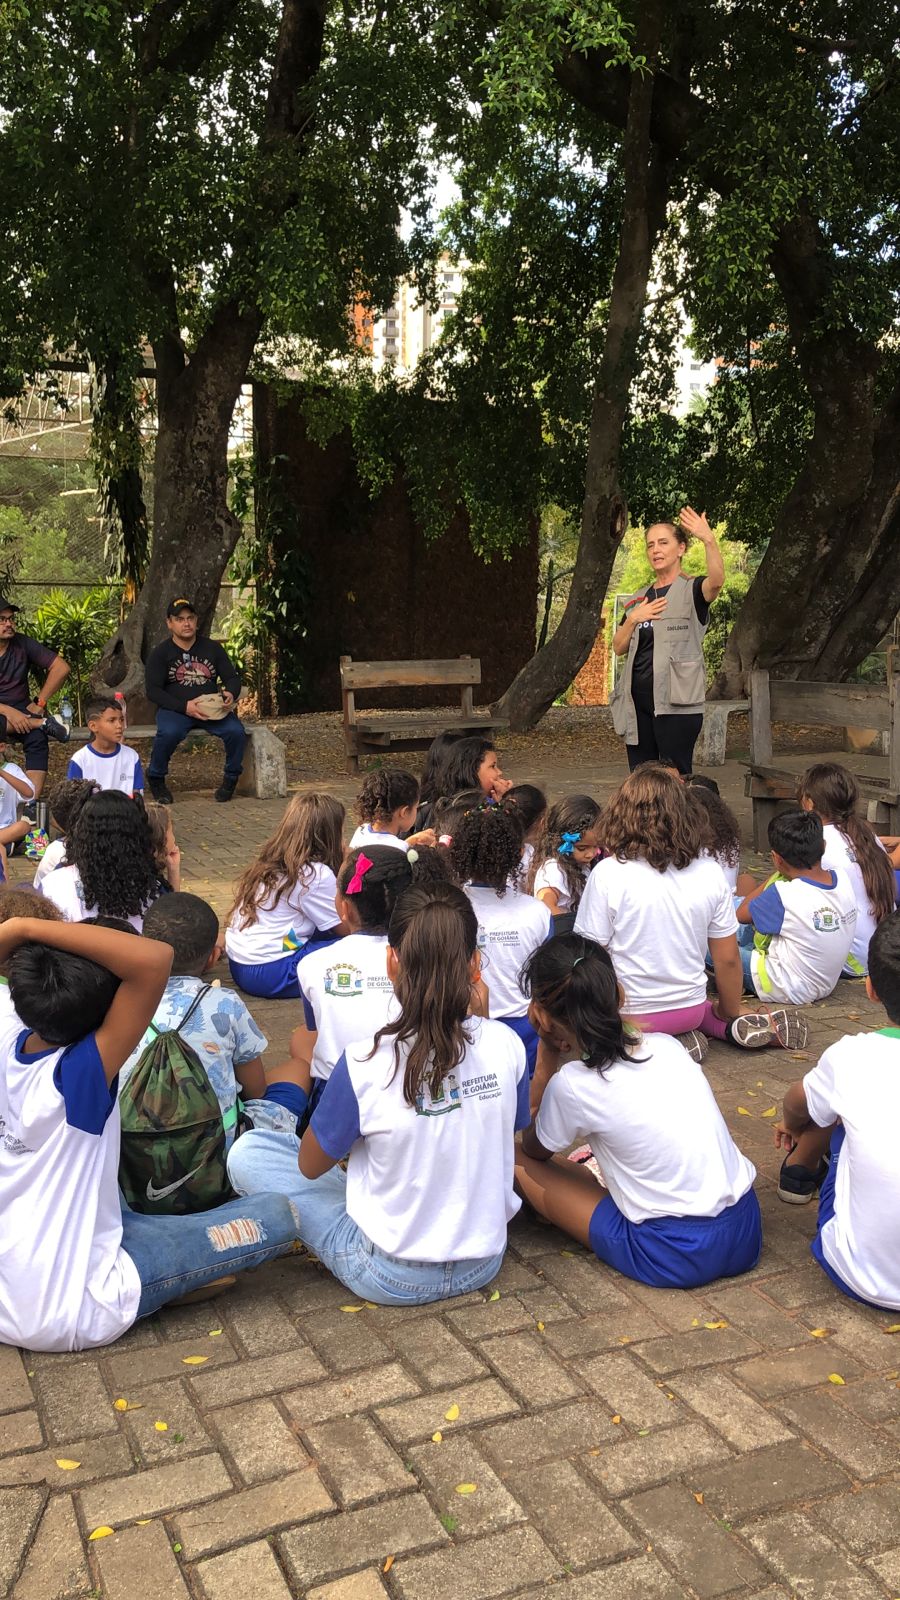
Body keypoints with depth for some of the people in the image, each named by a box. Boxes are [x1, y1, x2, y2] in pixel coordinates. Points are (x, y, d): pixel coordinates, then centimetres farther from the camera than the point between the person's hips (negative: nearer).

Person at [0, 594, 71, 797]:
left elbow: (61, 668, 1)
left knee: (37, 739, -27)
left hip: (21, 711, 3)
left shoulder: (23, 644, 0)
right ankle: (44, 723, -20)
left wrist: (39, 703, -4)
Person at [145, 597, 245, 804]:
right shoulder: (159, 653, 2)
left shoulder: (212, 648, 12)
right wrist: (185, 706, -20)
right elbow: (153, 691, -6)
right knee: (169, 733, -36)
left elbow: (232, 678, 14)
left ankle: (231, 777, 0)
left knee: (236, 731, -27)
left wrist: (230, 694, -12)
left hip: (212, 708, 2)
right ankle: (156, 779, -8)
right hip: (174, 709, -2)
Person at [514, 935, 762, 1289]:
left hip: (674, 1257, -7)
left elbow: (535, 1151, 9)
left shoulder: (572, 1085, -13)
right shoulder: (667, 1045, 2)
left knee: (519, 1163, 4)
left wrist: (550, 1053, 3)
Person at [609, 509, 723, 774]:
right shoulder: (638, 600, 16)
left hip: (677, 703, -6)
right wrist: (632, 619, -3)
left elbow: (717, 580, -25)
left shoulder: (691, 591, -2)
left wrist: (709, 540, -40)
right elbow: (619, 648, 15)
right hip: (637, 702, 6)